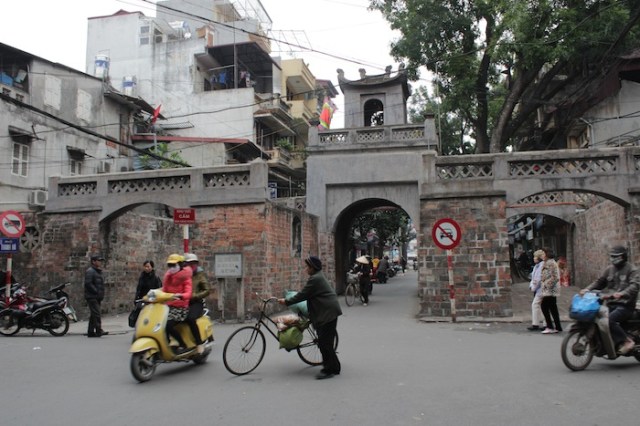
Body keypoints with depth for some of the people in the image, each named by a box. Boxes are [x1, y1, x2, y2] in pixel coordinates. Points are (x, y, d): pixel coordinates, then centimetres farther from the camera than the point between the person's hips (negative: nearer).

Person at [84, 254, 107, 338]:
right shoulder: (90, 271, -9)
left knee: (93, 315, 13)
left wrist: (101, 294, 14)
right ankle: (99, 331, -19)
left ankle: (90, 332, 19)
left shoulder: (99, 271, 22)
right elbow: (88, 283, -20)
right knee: (97, 314, -16)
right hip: (92, 297, -10)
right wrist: (97, 292, -20)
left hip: (97, 297, 10)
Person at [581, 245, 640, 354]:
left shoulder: (631, 269, -3)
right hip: (611, 304, 7)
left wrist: (622, 293, -38)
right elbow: (600, 282, 15)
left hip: (625, 305, -7)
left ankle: (627, 341, -13)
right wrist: (587, 289, -5)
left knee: (609, 319, -29)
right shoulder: (609, 269, 16)